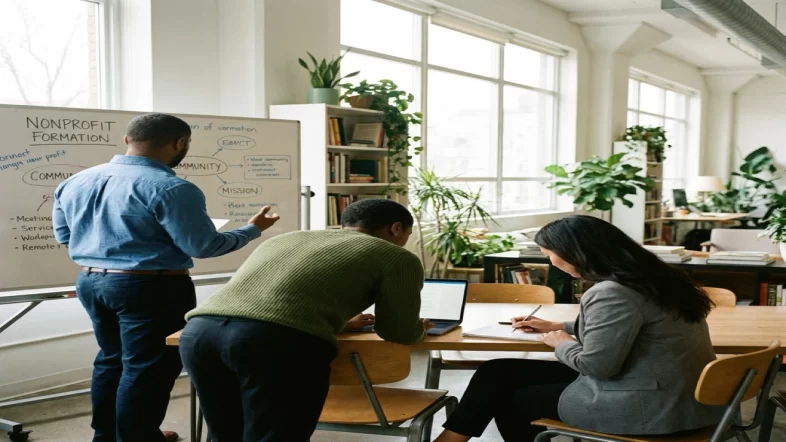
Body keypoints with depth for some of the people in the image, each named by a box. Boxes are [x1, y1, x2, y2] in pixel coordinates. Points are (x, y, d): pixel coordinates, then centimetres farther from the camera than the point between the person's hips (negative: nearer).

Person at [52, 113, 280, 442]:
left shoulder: (76, 182, 5)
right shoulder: (170, 188, -19)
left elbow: (63, 235, 15)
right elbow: (204, 246, -17)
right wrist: (253, 228, -2)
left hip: (90, 282, 8)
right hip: (152, 287, -8)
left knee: (112, 360, 21)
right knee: (148, 368, 2)